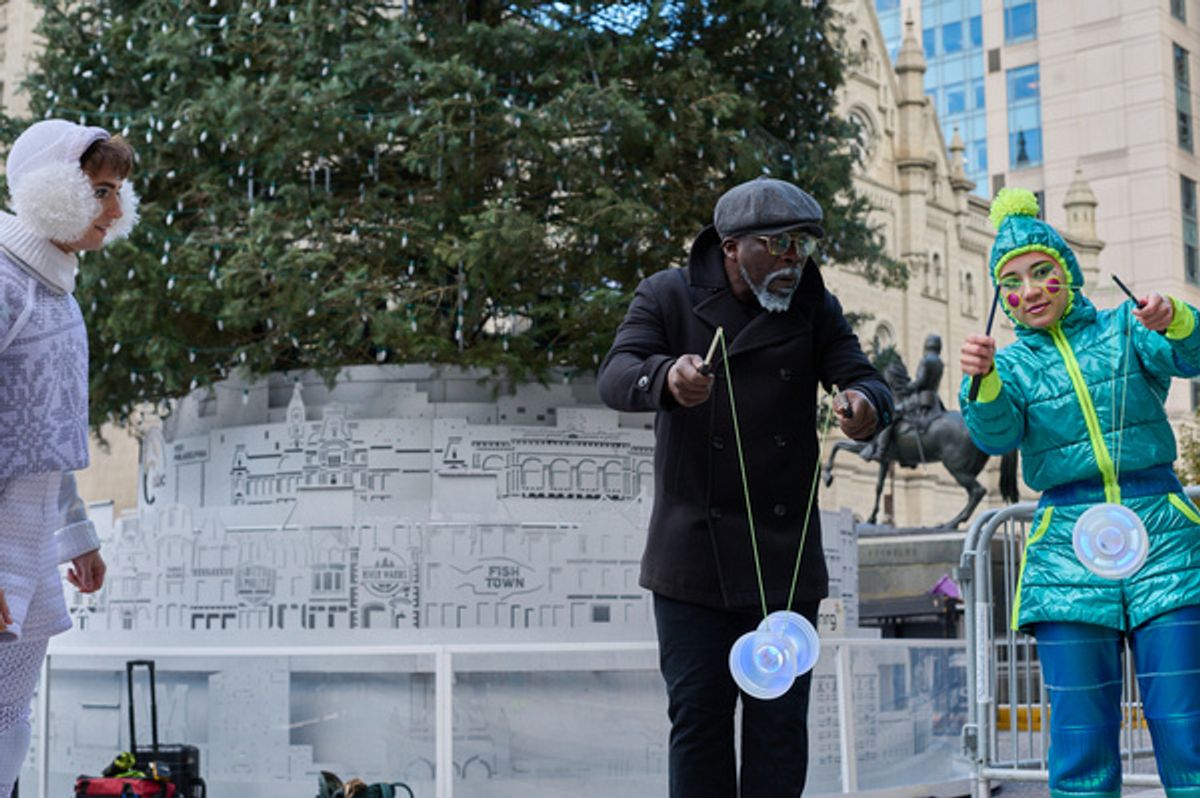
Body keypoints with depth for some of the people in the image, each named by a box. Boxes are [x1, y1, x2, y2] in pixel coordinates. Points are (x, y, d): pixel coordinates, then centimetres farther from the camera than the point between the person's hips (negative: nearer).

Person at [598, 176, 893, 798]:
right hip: (693, 555, -2)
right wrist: (667, 376, -40)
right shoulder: (668, 297, -2)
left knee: (781, 720, 5)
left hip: (785, 557, 2)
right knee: (697, 713, 4)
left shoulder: (814, 309, 5)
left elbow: (863, 378, -3)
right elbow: (615, 376, -15)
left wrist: (866, 403, -29)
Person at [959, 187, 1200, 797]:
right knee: (1081, 734, -1)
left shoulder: (1124, 329, 11)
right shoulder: (1012, 364, 14)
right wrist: (983, 382, -27)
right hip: (1067, 546, 1)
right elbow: (996, 435, -6)